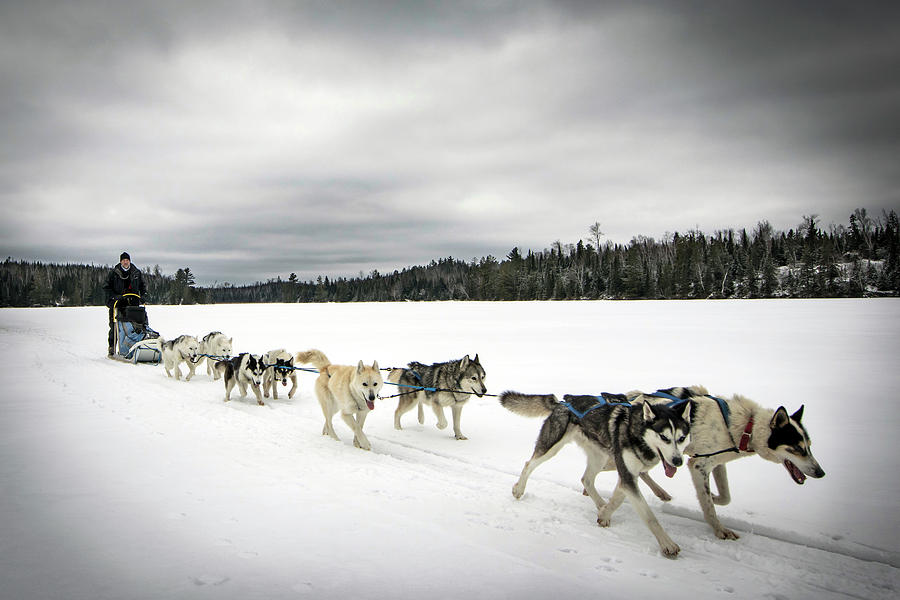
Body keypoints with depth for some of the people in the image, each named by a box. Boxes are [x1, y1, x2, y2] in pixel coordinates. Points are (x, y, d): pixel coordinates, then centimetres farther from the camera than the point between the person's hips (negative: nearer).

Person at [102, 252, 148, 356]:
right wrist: (114, 296, -12)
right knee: (114, 326, -2)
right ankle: (112, 347, 6)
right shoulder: (114, 273, 3)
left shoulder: (136, 273, 11)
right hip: (116, 303, -2)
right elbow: (106, 287, 3)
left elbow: (143, 285, 21)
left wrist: (143, 295, 4)